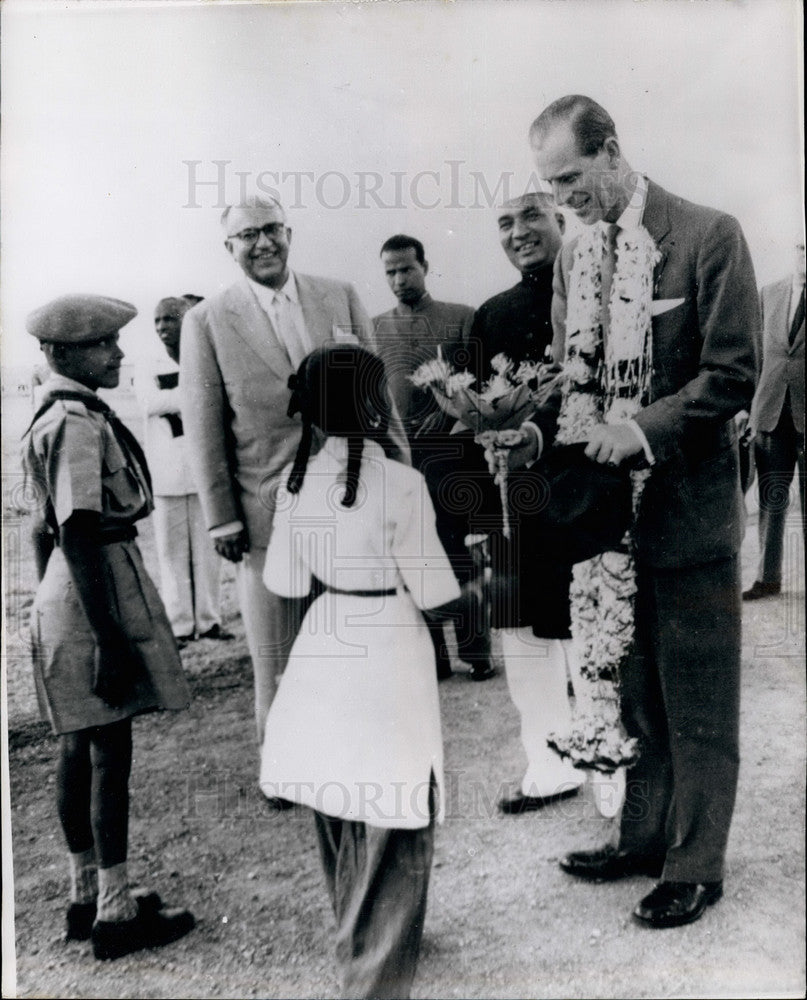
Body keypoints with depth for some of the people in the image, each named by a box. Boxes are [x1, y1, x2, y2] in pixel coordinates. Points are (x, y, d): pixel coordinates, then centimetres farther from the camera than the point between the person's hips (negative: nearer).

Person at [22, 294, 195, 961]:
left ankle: (86, 895, 28)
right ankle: (115, 912, 11)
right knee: (111, 748, -1)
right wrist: (110, 638, -24)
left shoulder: (53, 419, 14)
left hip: (64, 591, 10)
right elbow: (79, 538, -23)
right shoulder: (80, 426, -17)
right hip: (101, 588, -10)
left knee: (82, 745, 15)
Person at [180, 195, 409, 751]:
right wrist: (221, 520, -4)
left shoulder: (342, 298, 5)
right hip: (268, 514, -2)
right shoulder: (207, 321, -1)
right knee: (277, 662, 10)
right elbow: (204, 430, -1)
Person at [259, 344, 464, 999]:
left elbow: (284, 582, 3)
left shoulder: (297, 479, -2)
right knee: (393, 836, 8)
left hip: (323, 659, 7)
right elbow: (438, 598, -13)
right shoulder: (400, 482, -18)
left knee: (340, 821, 23)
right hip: (387, 667, -6)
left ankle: (358, 947, 46)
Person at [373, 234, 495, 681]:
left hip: (448, 453, -3)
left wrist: (448, 412, -12)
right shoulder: (375, 327, 12)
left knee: (460, 553, 3)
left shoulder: (461, 318, 4)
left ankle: (475, 649, 15)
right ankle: (432, 655, 17)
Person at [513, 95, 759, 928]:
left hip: (688, 504, -6)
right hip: (610, 506, 6)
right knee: (635, 691, 17)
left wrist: (645, 428, -22)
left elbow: (733, 373, -12)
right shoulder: (573, 258, 8)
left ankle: (695, 865, 24)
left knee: (697, 700, 7)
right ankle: (643, 838, 34)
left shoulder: (708, 236, -9)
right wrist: (541, 430, -5)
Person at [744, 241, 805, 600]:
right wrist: (747, 407, 5)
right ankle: (768, 578, 16)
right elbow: (756, 353, 10)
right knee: (770, 500, 8)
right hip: (770, 413, 3)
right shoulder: (769, 293, 9)